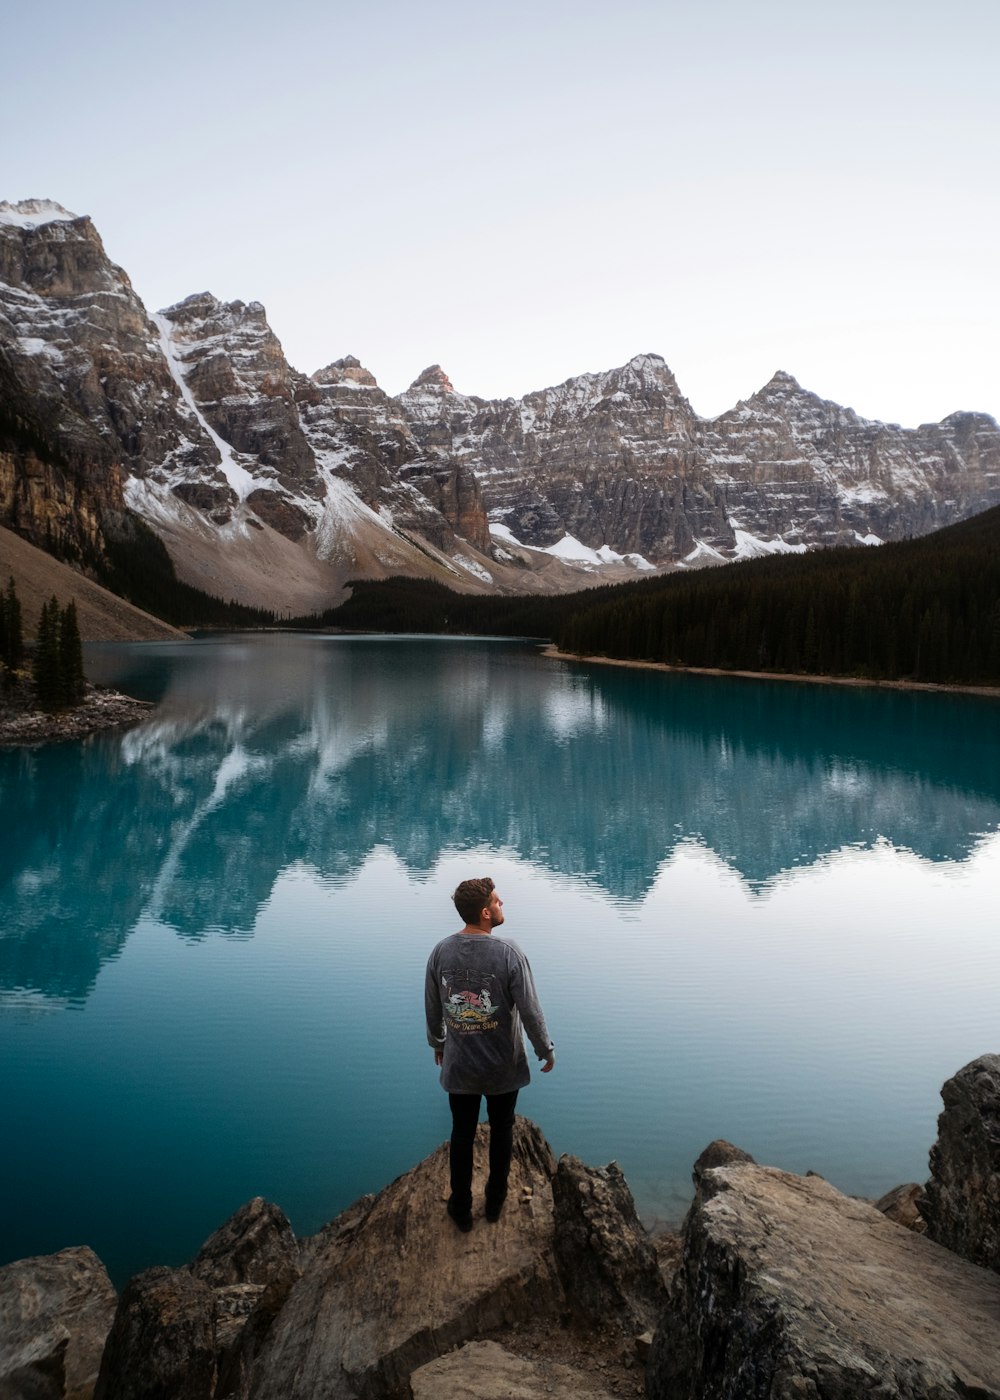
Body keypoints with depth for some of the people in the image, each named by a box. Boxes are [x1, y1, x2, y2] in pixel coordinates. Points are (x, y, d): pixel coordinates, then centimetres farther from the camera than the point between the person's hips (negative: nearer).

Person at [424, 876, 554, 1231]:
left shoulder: (441, 952, -12)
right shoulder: (509, 953, -23)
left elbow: (432, 1009, 1)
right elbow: (530, 1011, -16)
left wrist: (437, 1043, 18)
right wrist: (546, 1050, -1)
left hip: (458, 1066, 2)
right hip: (503, 1067, -2)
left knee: (462, 1135, 19)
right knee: (501, 1132, 20)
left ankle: (461, 1208, 34)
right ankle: (495, 1201, 37)